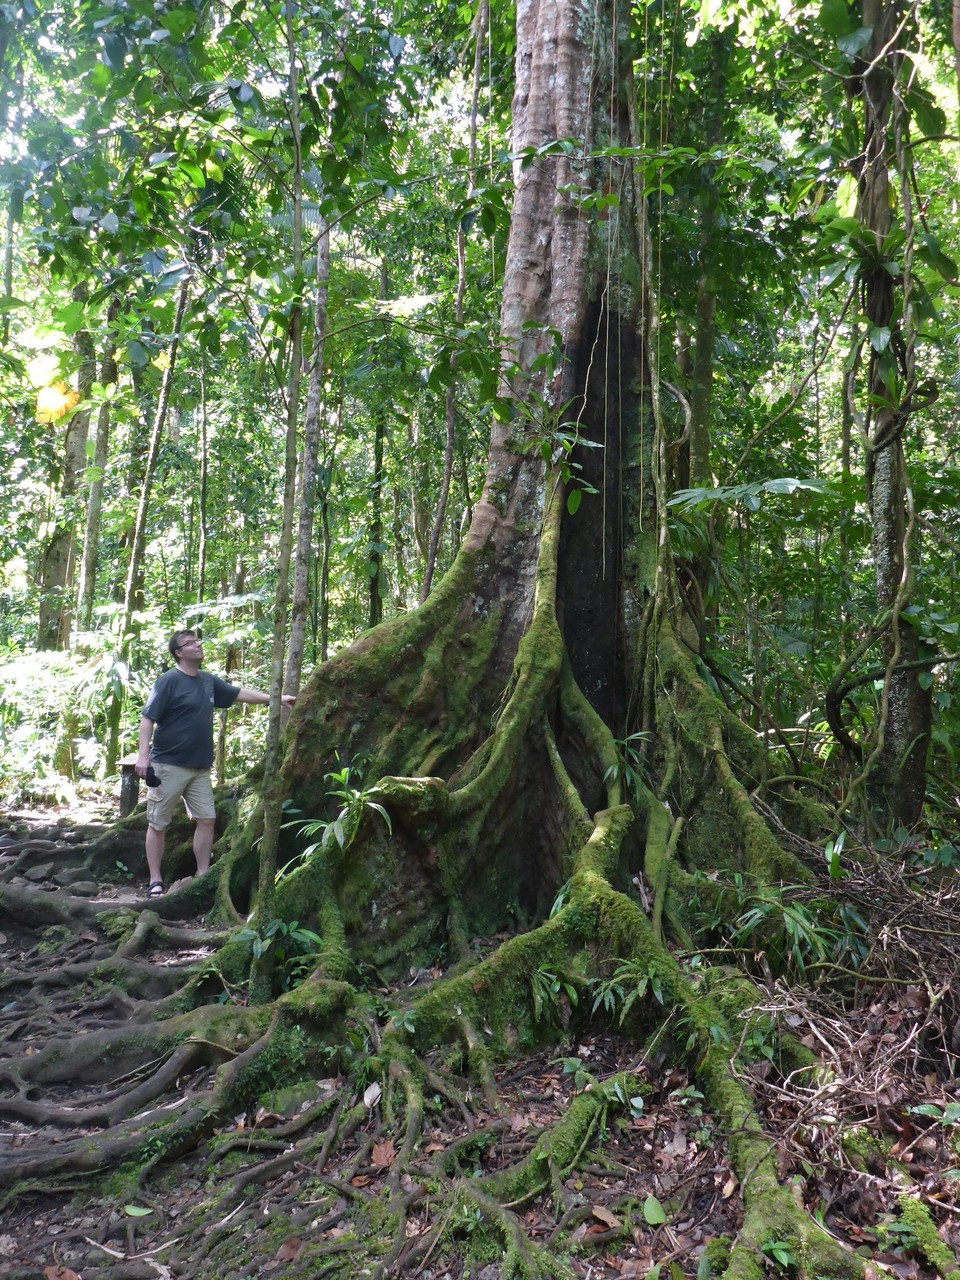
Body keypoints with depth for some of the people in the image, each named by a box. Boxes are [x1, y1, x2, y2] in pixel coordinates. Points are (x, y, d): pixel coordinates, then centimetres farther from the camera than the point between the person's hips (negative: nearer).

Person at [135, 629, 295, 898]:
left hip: (199, 767, 7)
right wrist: (143, 754, -22)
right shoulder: (169, 681, -11)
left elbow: (239, 693, 19)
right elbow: (148, 718, -13)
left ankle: (202, 876, 14)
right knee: (158, 824, 2)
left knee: (207, 819, 5)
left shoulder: (209, 681, 9)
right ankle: (155, 881, 9)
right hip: (168, 766, -7)